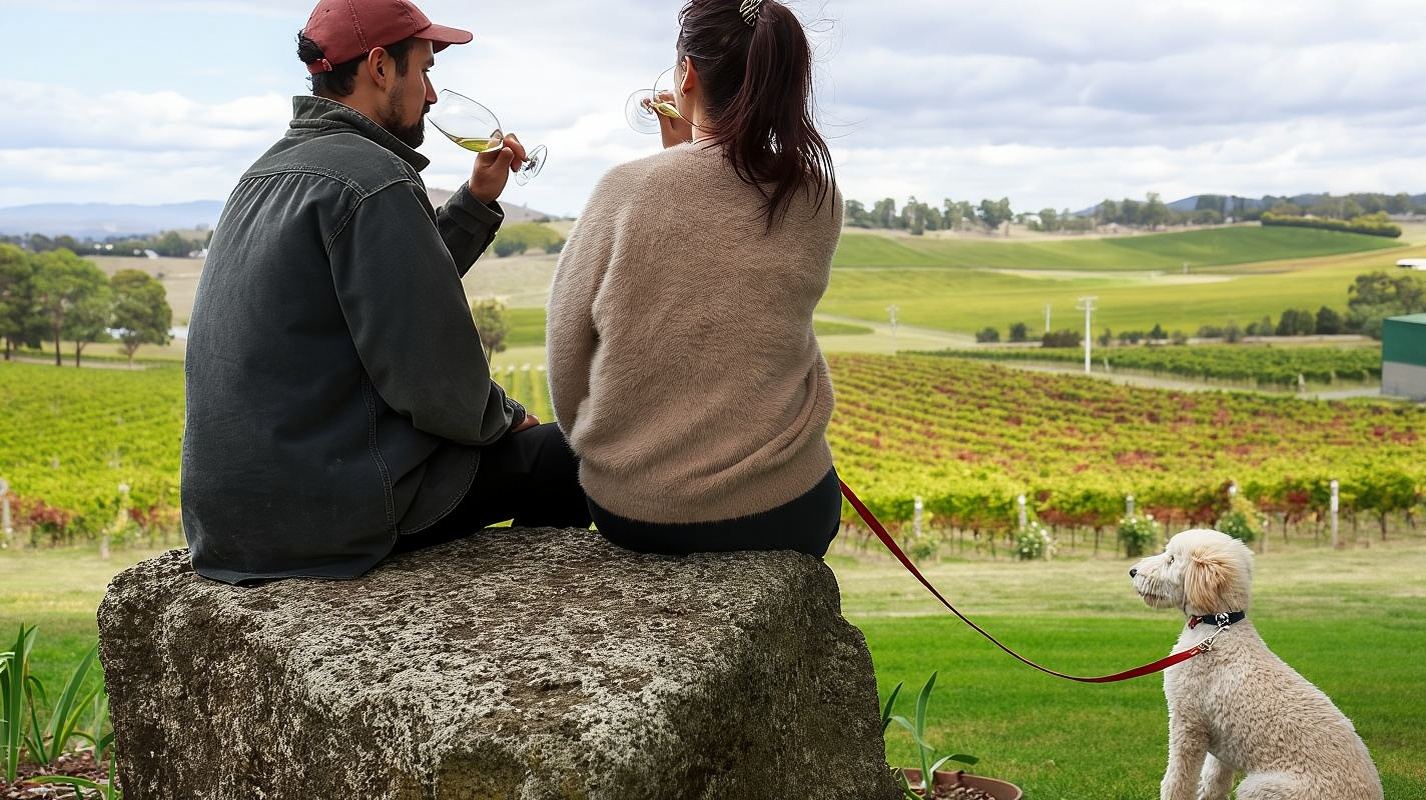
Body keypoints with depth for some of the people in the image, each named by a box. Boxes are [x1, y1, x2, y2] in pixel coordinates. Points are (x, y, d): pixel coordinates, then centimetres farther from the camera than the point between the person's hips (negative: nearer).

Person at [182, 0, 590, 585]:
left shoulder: (268, 172, 12)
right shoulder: (372, 180, -19)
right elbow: (437, 386, -20)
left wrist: (477, 201, 13)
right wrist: (505, 416, 0)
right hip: (328, 509, -10)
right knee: (565, 458, 7)